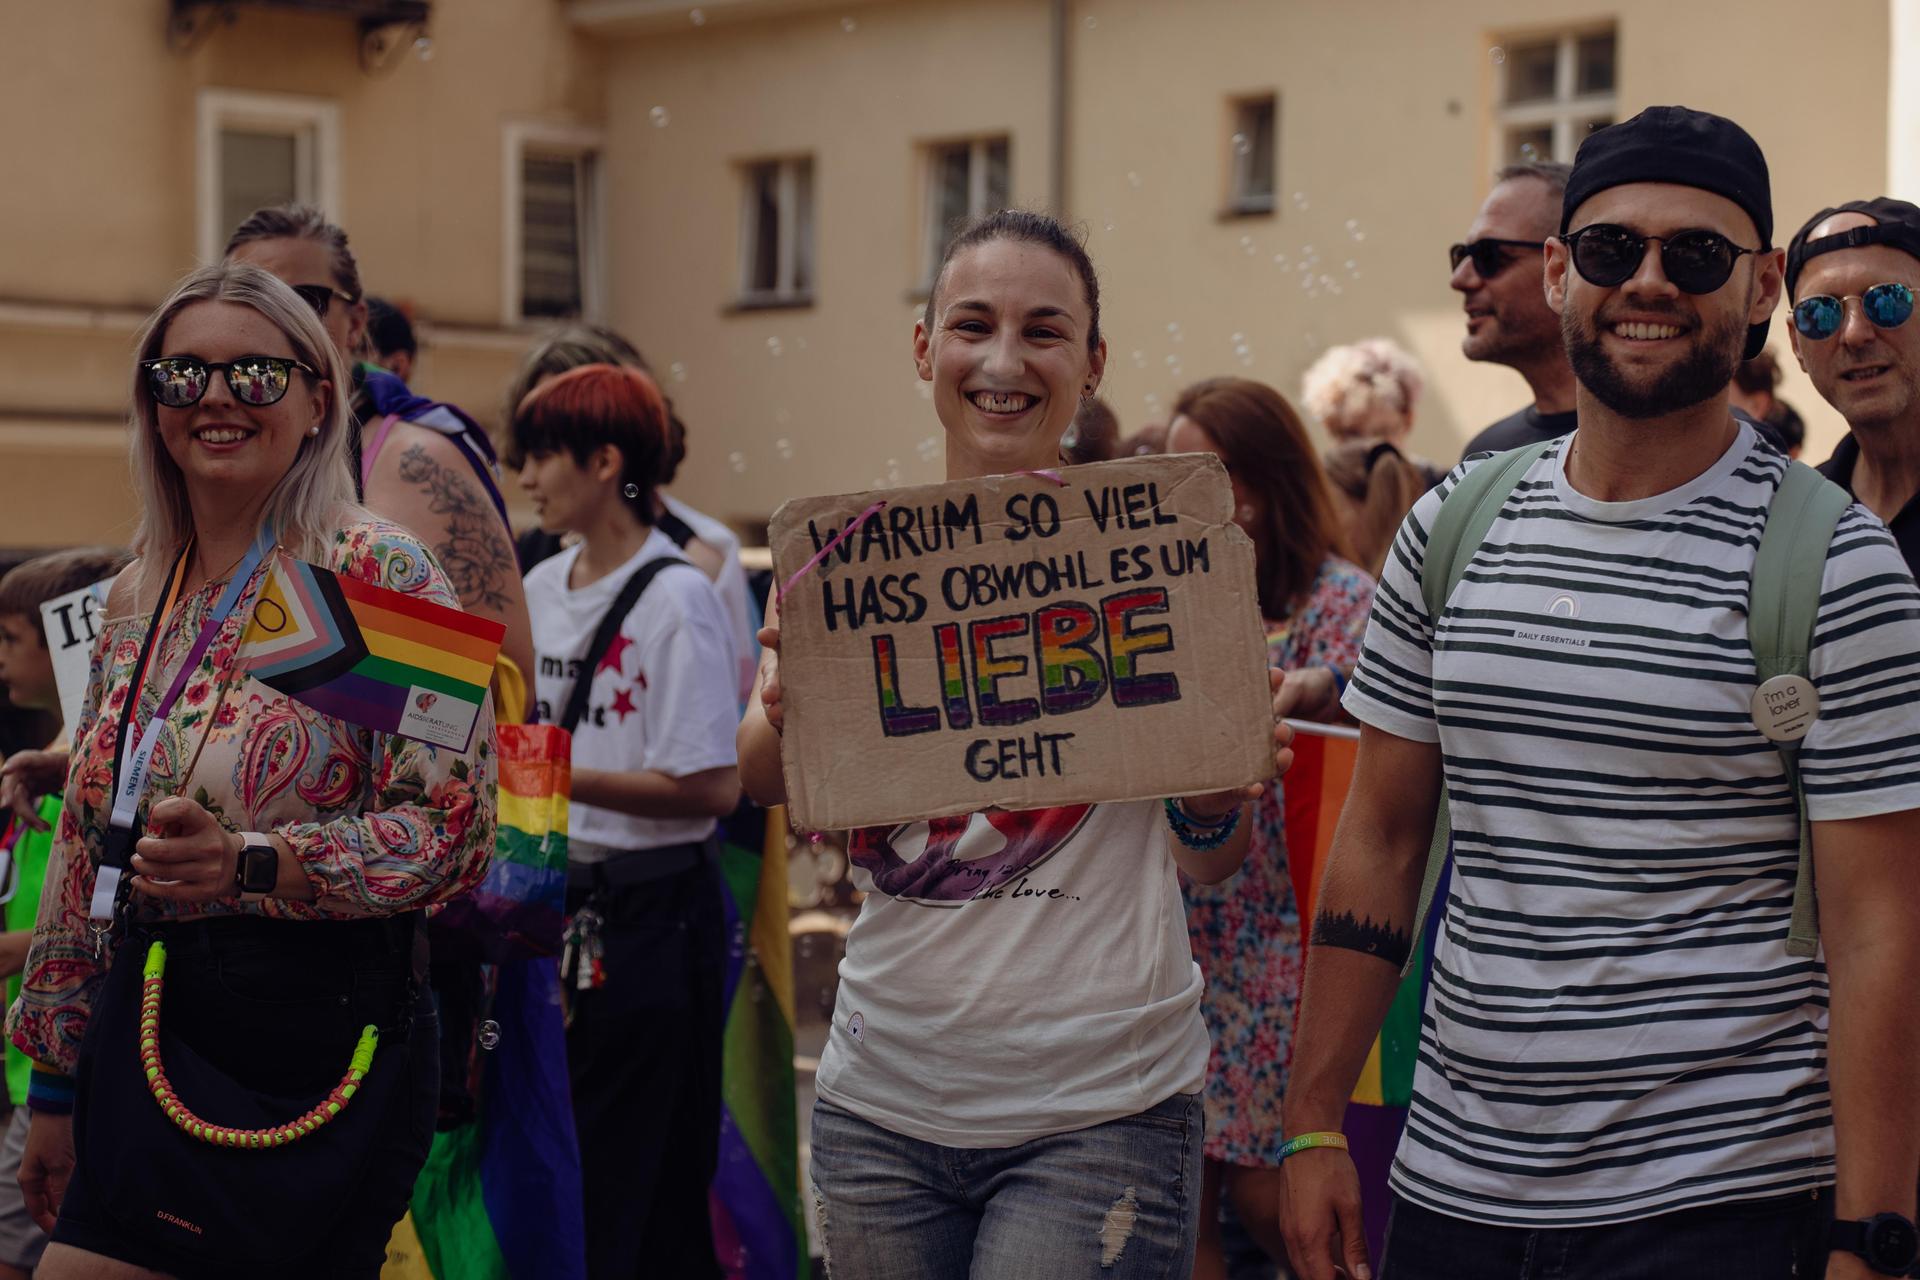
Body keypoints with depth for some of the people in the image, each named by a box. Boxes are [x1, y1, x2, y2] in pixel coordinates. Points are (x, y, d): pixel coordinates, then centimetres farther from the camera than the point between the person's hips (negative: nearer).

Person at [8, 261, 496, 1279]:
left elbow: (454, 827, -14)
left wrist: (250, 862, -27)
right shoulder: (136, 603, 12)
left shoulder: (380, 575, -7)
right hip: (149, 1037, 6)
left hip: (322, 1038, -6)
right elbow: (86, 848, 17)